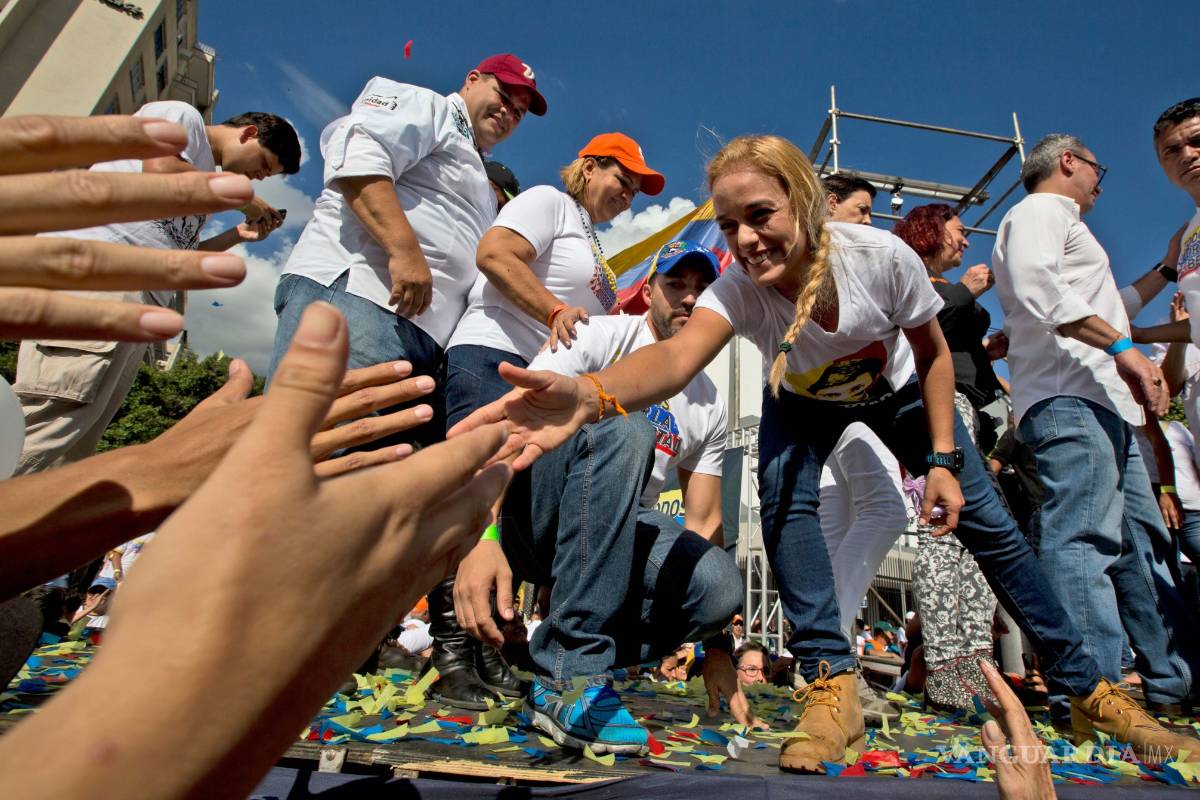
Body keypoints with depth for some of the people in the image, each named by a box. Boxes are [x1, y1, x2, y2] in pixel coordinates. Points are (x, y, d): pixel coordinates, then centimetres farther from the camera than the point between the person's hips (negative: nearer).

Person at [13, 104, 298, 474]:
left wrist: (238, 235, 19)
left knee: (70, 447, -3)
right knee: (50, 423, -22)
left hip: (138, 299, 9)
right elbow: (161, 170, -9)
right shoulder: (181, 116, 12)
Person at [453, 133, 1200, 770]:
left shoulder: (883, 254, -34)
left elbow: (934, 353, -16)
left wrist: (944, 460, -18)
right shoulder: (737, 289, -36)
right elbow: (679, 355, -58)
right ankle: (832, 683, -14)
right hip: (805, 406, 0)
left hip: (897, 393, 0)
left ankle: (1088, 686, 19)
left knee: (988, 522, -1)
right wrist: (588, 395, -78)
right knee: (785, 498, -28)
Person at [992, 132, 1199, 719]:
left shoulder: (1059, 222, 36)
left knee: (1142, 544, 11)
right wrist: (1121, 346, -21)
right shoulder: (1041, 210, 3)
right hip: (1070, 397, -11)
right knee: (1084, 537, -18)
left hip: (1103, 405, 11)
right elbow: (1035, 283, -19)